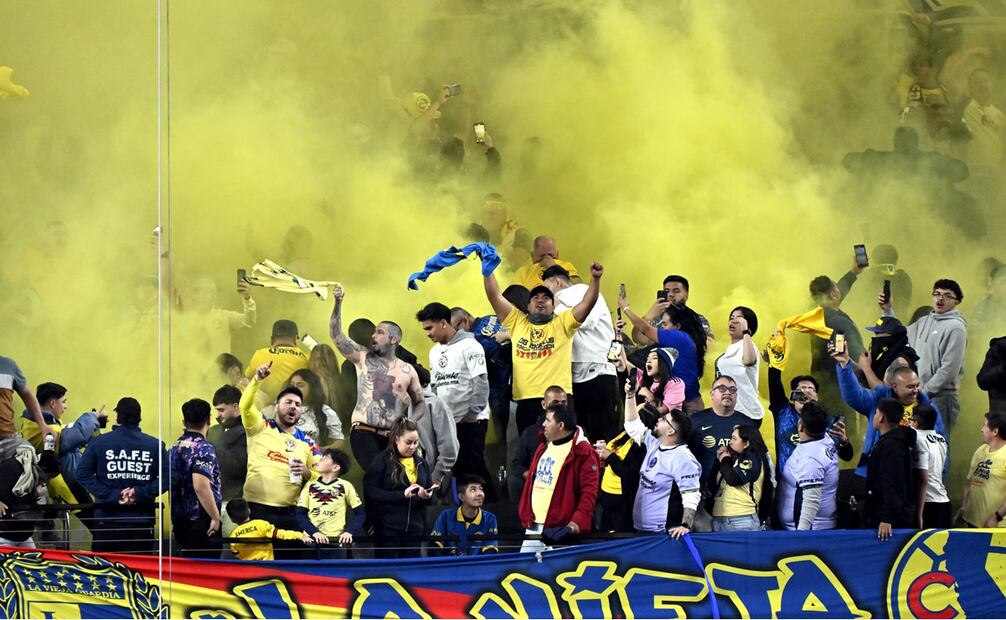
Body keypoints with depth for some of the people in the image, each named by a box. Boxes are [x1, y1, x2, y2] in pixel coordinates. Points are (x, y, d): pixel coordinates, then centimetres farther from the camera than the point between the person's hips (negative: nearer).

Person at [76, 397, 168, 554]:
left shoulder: (98, 443, 1)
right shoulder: (155, 445, 2)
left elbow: (83, 475, -8)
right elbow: (166, 478, -8)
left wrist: (112, 496, -11)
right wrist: (140, 493, -8)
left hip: (106, 522, 0)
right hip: (142, 522, 1)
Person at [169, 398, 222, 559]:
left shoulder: (175, 448, 11)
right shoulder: (204, 448, -13)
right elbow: (200, 485, -25)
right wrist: (215, 517, -19)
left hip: (180, 520, 8)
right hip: (201, 521, -8)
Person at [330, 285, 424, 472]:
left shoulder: (408, 370, 12)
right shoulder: (363, 358, 10)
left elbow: (420, 402, 19)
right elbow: (336, 335, 3)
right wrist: (338, 303, -7)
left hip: (393, 436, 1)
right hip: (364, 433, -1)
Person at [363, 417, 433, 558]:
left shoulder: (421, 463, 15)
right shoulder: (382, 461, -2)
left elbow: (431, 494, 22)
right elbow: (370, 492, -12)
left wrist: (426, 496, -3)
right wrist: (402, 494, -20)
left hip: (415, 529, 5)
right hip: (388, 529, -5)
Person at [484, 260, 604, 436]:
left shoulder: (562, 323, 9)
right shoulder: (517, 322, 14)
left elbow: (587, 303, -2)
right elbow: (495, 296, 11)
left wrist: (595, 279, -17)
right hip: (525, 401, 2)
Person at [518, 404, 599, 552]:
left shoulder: (583, 452, -9)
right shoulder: (543, 448, 17)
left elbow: (589, 492, -15)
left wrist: (578, 521, -25)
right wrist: (526, 516, 14)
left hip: (559, 531, -8)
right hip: (533, 526, 8)